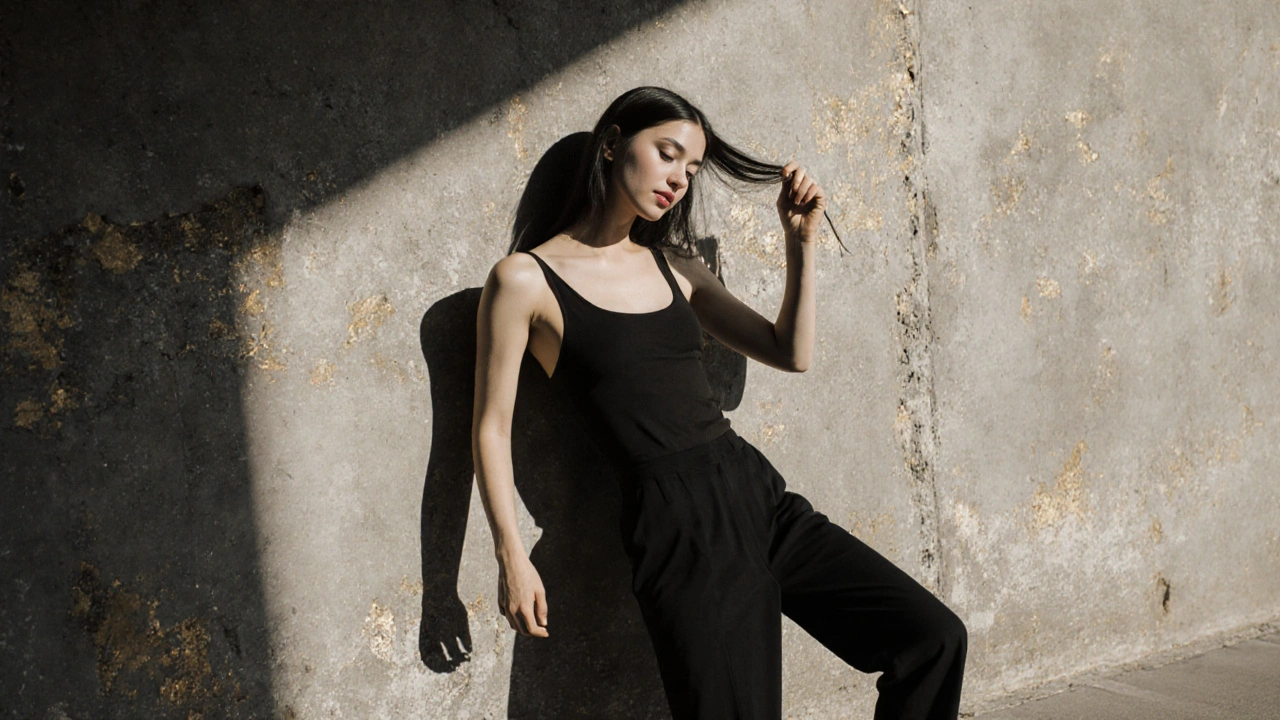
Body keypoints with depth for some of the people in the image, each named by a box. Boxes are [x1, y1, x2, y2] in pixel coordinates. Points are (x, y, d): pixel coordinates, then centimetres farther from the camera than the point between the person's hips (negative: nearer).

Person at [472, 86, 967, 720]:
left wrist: (801, 242, 8)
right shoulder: (525, 280, -2)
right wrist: (512, 559, -4)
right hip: (678, 525, -6)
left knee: (933, 636, -1)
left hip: (758, 494, 6)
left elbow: (792, 353, 17)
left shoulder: (672, 266, 16)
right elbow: (492, 428, 0)